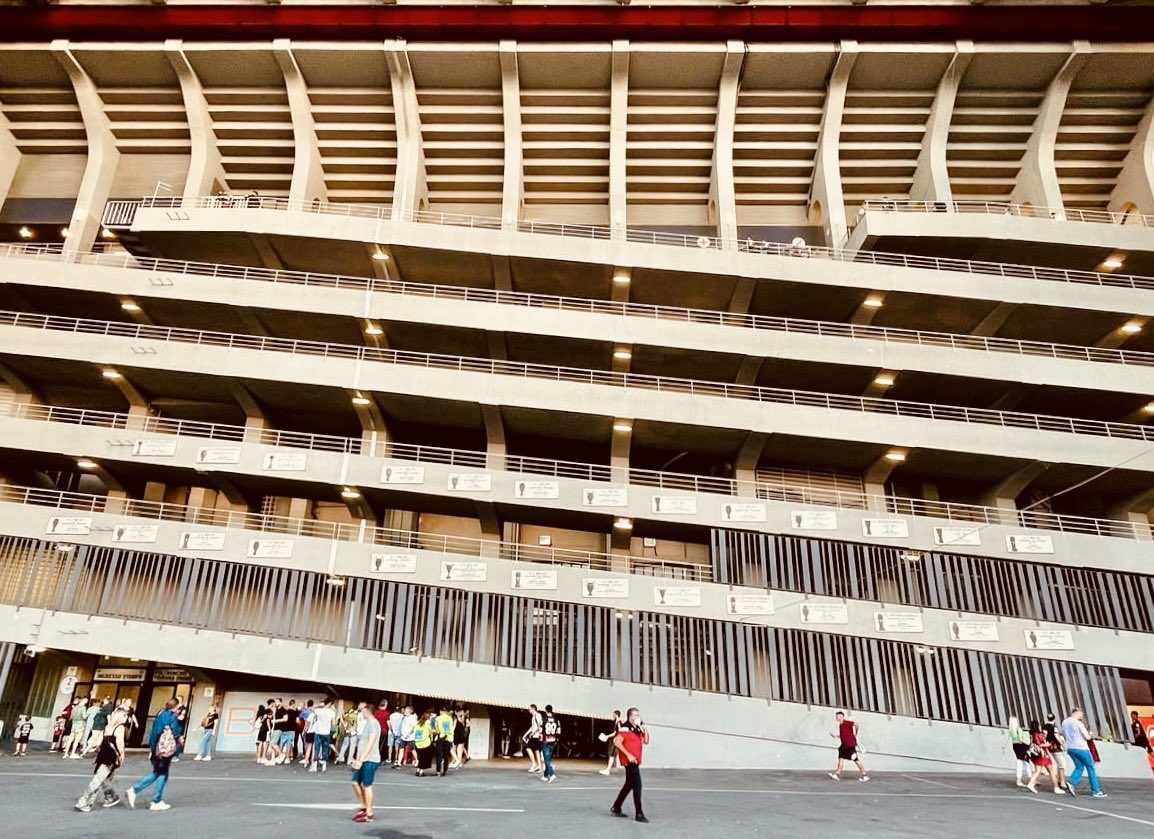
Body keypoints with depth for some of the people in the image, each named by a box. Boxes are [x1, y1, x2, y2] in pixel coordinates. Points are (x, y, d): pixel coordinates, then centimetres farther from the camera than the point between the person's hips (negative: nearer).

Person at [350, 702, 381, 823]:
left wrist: (361, 760, -23)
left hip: (370, 760, -9)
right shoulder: (367, 723, 17)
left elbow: (371, 743, -22)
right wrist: (357, 759, 13)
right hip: (363, 760, 9)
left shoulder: (373, 723, -15)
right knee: (356, 782, 10)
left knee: (366, 785, -2)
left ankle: (369, 814, 8)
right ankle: (363, 807, 23)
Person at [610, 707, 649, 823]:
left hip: (635, 761, 10)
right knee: (637, 786, -8)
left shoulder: (638, 729, 12)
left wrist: (645, 732, -3)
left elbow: (646, 742, 15)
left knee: (629, 785, 18)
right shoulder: (625, 728, -16)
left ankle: (616, 808, 30)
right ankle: (639, 814, -2)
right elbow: (617, 742, -23)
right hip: (630, 761, -10)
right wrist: (628, 755, -23)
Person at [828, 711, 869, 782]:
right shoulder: (840, 725, 16)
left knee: (856, 759, -4)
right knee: (841, 758, 3)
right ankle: (837, 774, 3)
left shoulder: (847, 723, -12)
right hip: (844, 745, 9)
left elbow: (856, 725, -25)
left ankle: (864, 775, 5)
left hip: (850, 745, -9)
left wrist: (855, 734, -16)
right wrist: (835, 736, 12)